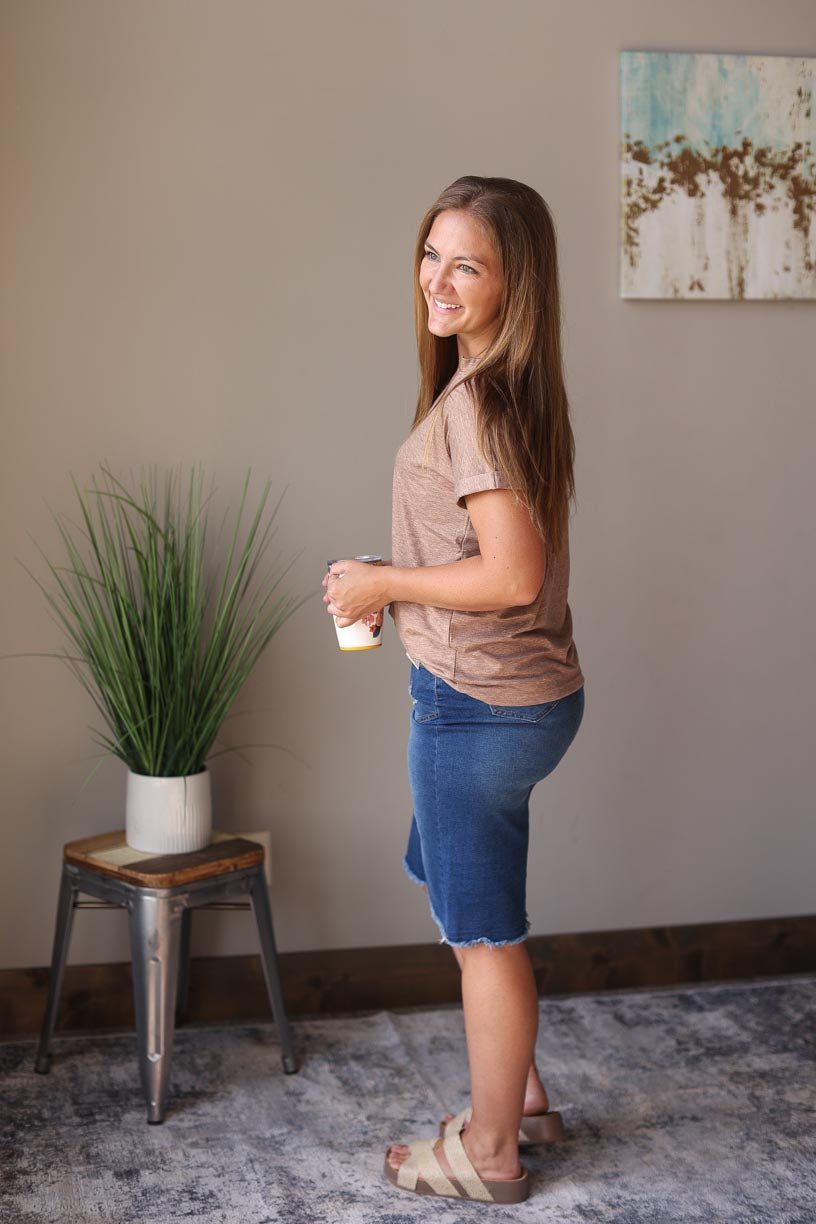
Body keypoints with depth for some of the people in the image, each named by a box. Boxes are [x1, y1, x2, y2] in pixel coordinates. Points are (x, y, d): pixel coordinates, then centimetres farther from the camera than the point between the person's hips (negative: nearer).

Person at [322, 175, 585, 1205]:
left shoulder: (476, 402, -21)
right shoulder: (513, 389, 8)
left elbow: (512, 576, -26)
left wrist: (385, 585, -14)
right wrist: (396, 586, 14)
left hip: (478, 703, -10)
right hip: (527, 692, 10)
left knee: (483, 928, 6)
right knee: (472, 904, 24)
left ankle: (489, 1152, 24)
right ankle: (521, 1093, 39)